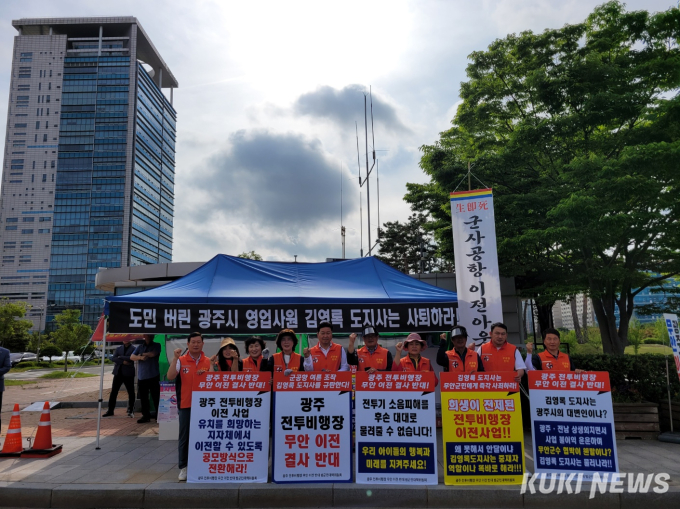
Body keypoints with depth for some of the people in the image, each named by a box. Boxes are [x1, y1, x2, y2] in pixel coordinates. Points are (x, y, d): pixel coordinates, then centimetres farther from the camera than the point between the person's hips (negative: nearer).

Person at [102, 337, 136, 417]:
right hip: (118, 373, 4)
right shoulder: (119, 348, 11)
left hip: (128, 374, -3)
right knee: (113, 392, 4)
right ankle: (110, 410, 12)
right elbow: (113, 358, 0)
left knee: (131, 393, 2)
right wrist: (123, 362, -13)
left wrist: (120, 357, -8)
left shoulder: (133, 349, 0)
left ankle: (130, 411, 12)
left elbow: (131, 358, -16)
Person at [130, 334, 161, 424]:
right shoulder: (139, 347, 14)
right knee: (143, 398, 8)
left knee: (156, 398, -3)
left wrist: (141, 354, 1)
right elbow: (132, 357, 3)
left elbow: (152, 354, -13)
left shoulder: (156, 346, 5)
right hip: (141, 377, 4)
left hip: (153, 377, -4)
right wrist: (140, 357, -16)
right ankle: (146, 416, 18)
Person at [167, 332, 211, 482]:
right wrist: (175, 358, -23)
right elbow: (170, 376, -15)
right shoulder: (181, 360, -2)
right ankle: (183, 467, 15)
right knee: (184, 436, 5)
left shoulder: (208, 361, 5)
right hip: (185, 404, -2)